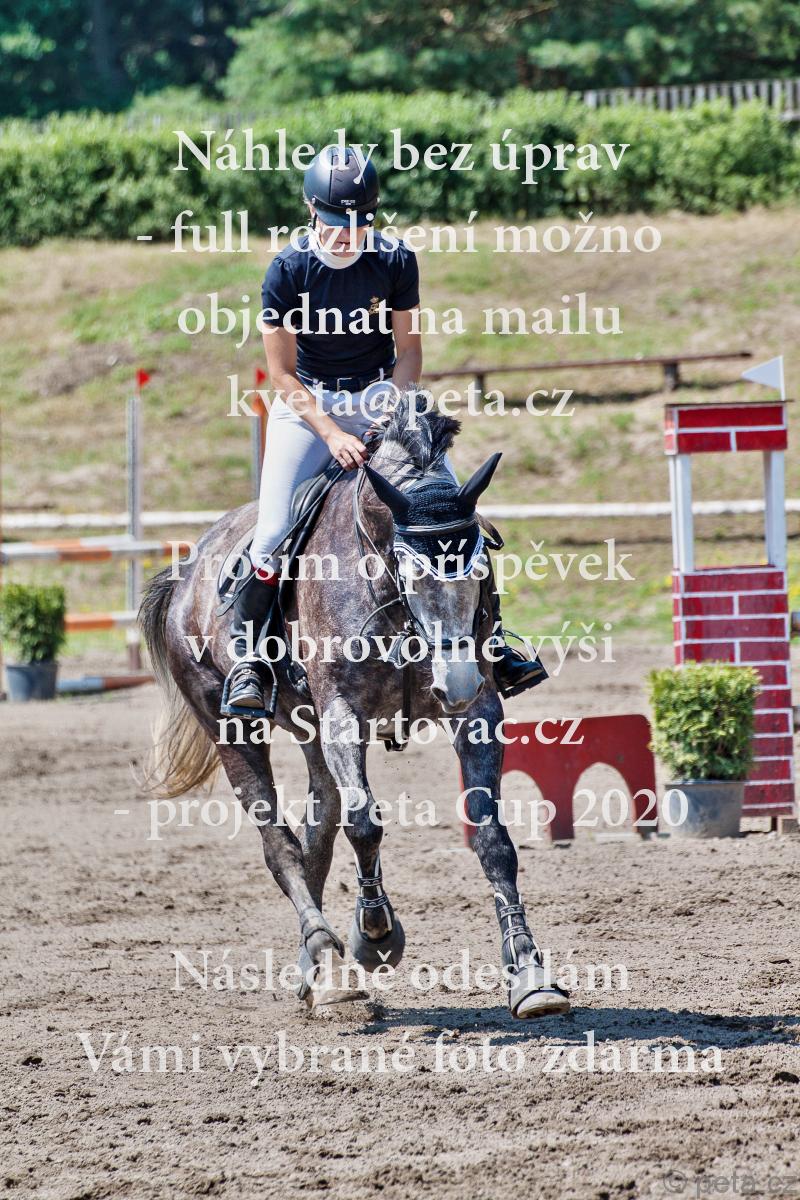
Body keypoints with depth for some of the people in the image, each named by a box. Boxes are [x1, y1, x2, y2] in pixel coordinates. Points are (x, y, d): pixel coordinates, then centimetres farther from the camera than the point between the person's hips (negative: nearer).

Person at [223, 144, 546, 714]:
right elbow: (283, 373, -12)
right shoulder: (287, 271, -15)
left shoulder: (395, 262, -10)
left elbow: (409, 351, -1)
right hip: (307, 403, -2)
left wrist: (392, 416, -18)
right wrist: (331, 434, -23)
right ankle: (245, 656, -5)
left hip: (381, 394, 2)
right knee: (274, 529, -18)